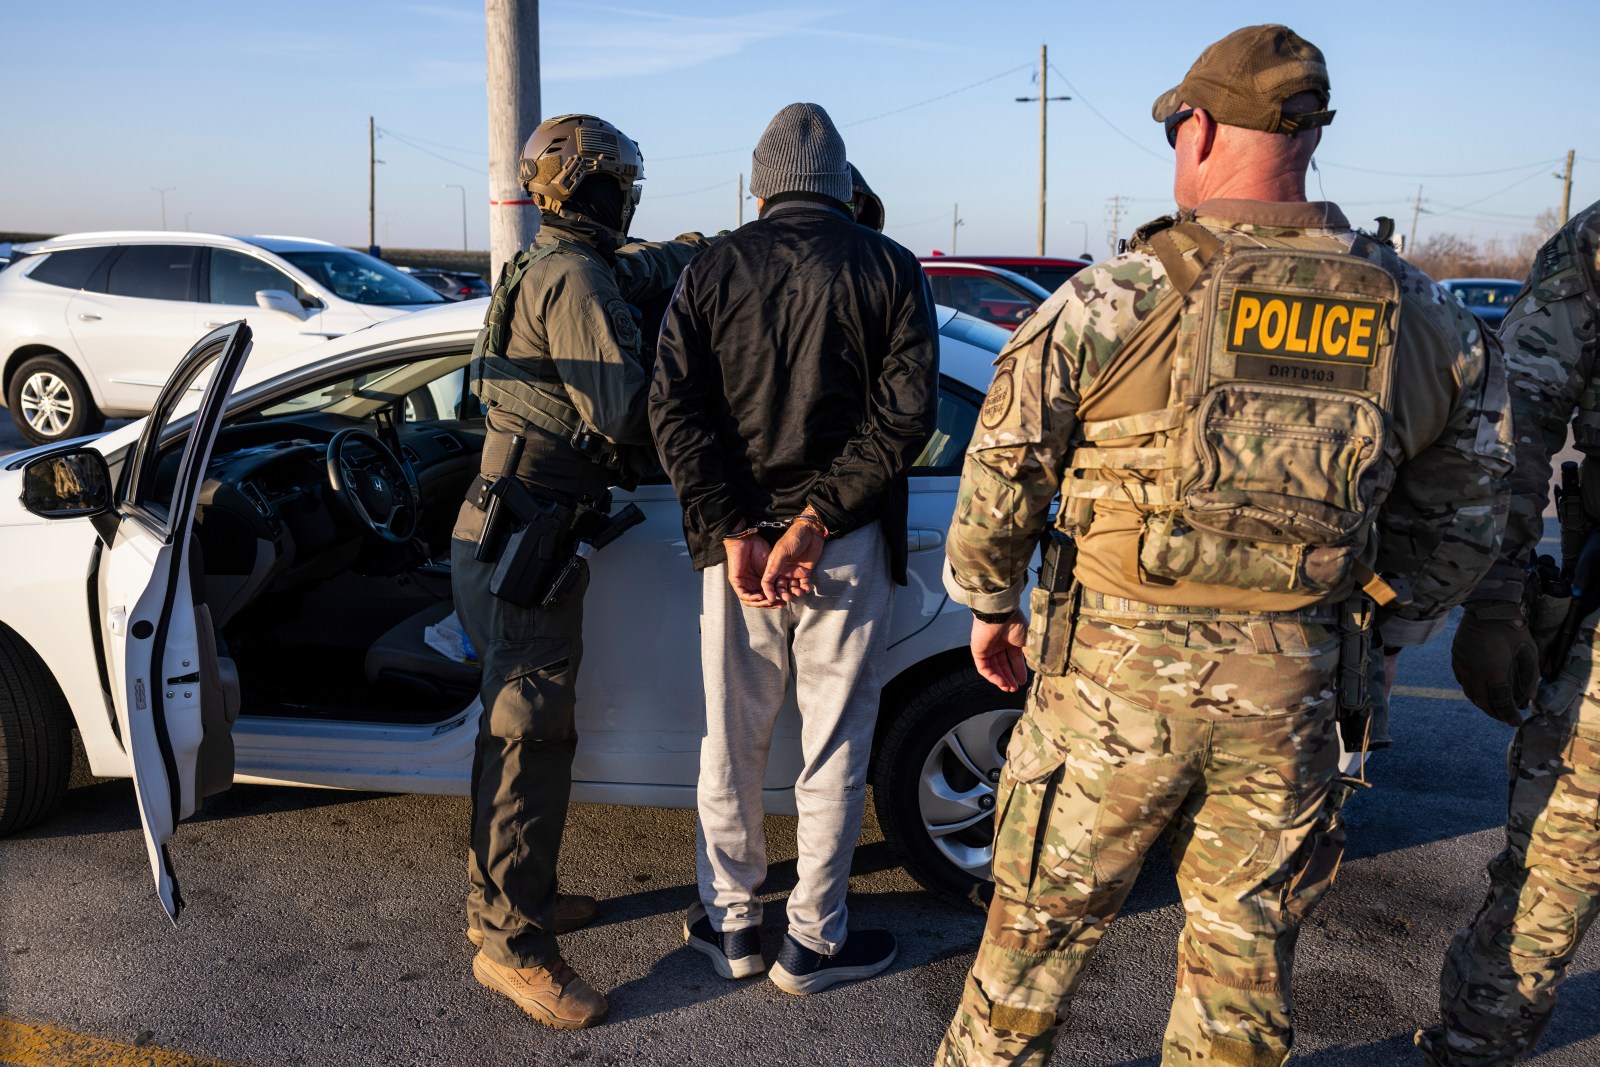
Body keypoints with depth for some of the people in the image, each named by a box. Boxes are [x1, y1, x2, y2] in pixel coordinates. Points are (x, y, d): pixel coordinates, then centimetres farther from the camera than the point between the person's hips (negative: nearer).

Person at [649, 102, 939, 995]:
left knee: (732, 741, 15)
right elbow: (905, 413, -11)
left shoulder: (712, 272, 4)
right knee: (836, 748, 10)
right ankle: (814, 941, 21)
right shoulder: (889, 268, 0)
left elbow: (676, 410, -6)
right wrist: (814, 523, -13)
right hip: (848, 549, -1)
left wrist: (732, 534, -10)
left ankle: (731, 925, 28)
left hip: (737, 542, 2)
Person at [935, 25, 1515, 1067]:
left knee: (1042, 923, 14)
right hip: (1292, 692, 3)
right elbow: (1464, 519, 11)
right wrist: (1375, 635, 23)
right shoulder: (1427, 320, 3)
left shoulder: (1115, 297, -9)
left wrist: (990, 604, 12)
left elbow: (1002, 474, -4)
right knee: (1246, 946, 19)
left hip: (1117, 675, -3)